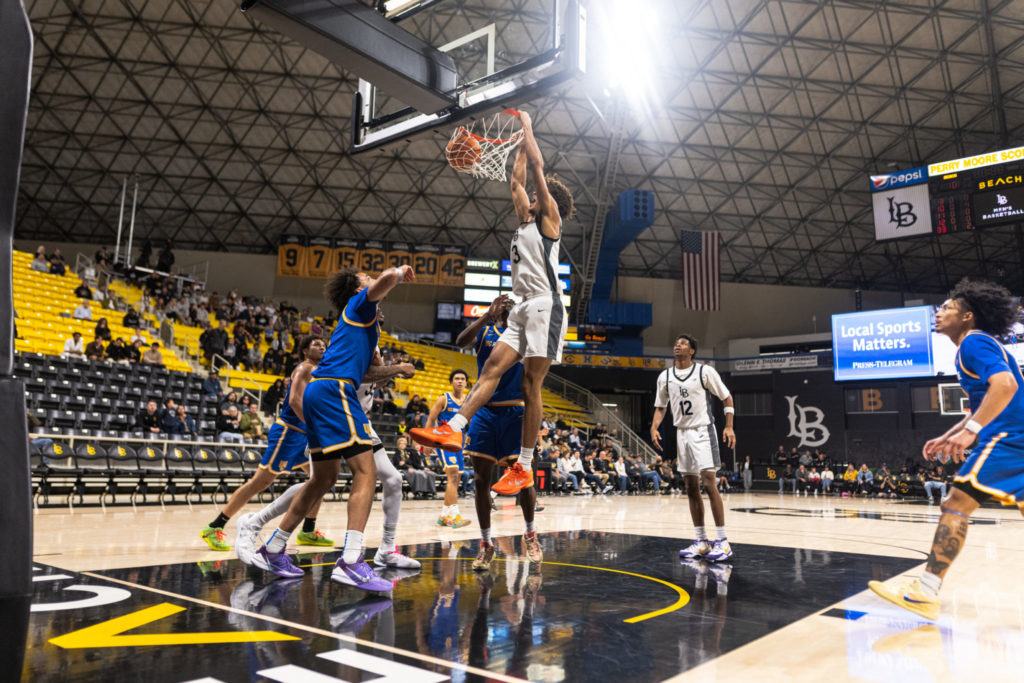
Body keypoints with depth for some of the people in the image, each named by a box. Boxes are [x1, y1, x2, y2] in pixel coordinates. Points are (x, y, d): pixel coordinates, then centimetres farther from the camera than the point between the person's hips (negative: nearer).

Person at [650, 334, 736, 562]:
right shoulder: (665, 377, 7)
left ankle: (723, 541, -4)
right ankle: (701, 542, 12)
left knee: (709, 483, -12)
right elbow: (660, 407, 14)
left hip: (702, 431, -5)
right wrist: (654, 428, -3)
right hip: (681, 433, 5)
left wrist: (729, 426, -11)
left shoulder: (705, 371, -7)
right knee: (691, 488, 6)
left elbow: (727, 398, -1)